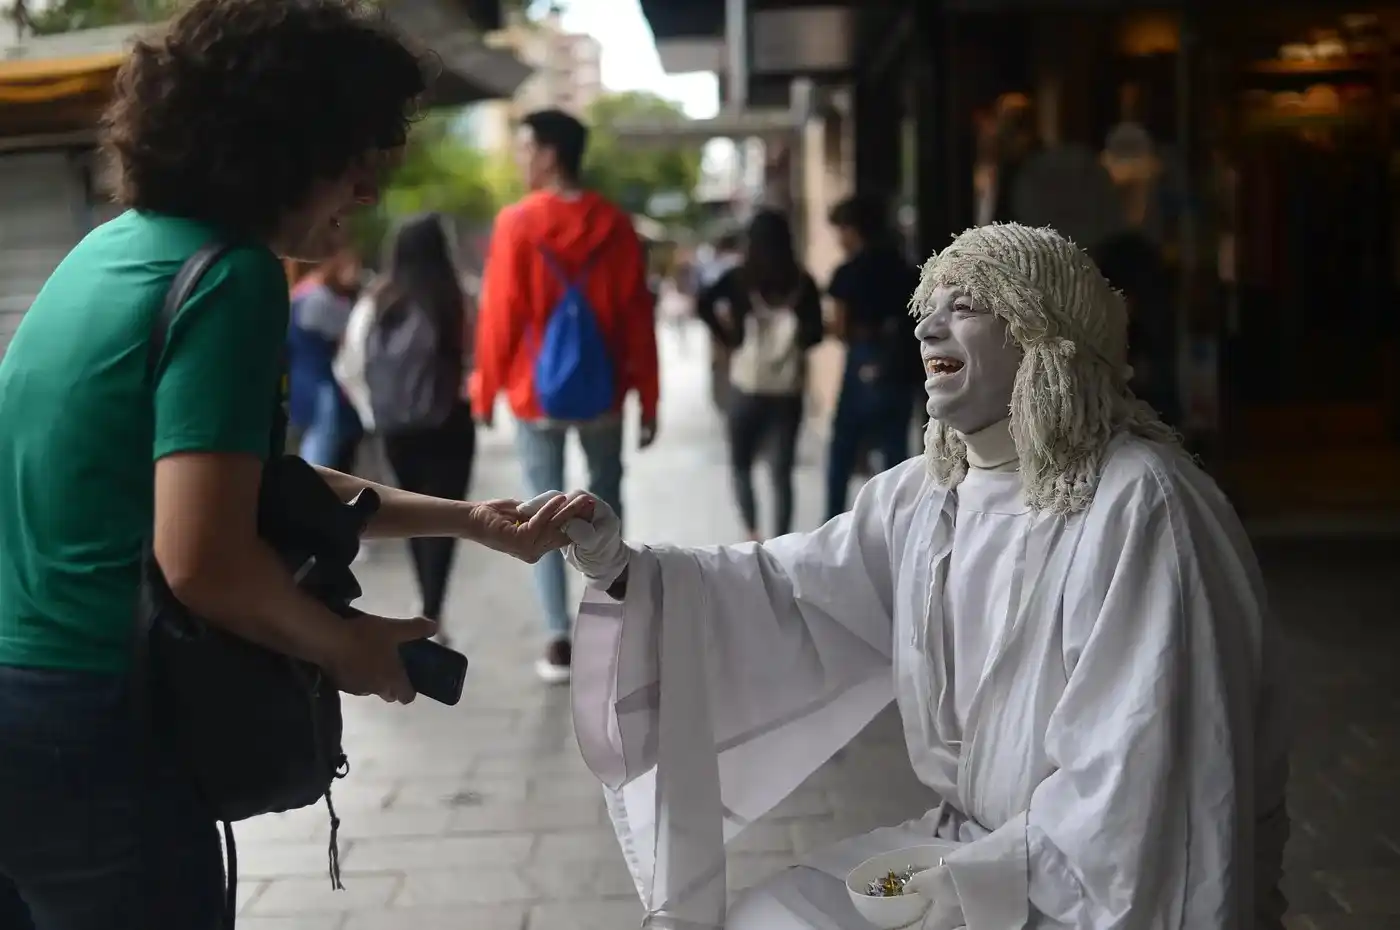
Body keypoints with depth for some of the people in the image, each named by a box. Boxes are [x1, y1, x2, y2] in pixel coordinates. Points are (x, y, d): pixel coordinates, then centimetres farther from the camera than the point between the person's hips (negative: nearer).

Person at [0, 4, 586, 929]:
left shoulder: (118, 247, 9)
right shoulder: (231, 278, -17)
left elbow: (236, 478, 16)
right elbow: (203, 557, -26)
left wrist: (467, 521, 16)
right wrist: (346, 646, -8)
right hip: (82, 729, -8)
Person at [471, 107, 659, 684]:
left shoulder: (517, 224, -10)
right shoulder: (615, 226, -3)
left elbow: (498, 317, -8)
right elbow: (638, 321, -1)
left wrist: (486, 390, 3)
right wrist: (648, 399, 6)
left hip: (535, 392, -2)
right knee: (606, 502, 17)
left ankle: (559, 642, 0)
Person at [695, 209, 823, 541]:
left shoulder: (739, 277, 0)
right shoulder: (803, 282, 3)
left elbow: (704, 305, -14)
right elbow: (814, 333, -2)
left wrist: (729, 339, -2)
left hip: (748, 384, -1)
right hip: (789, 388, 1)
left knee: (741, 464, 15)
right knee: (782, 472, 6)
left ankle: (752, 535, 0)